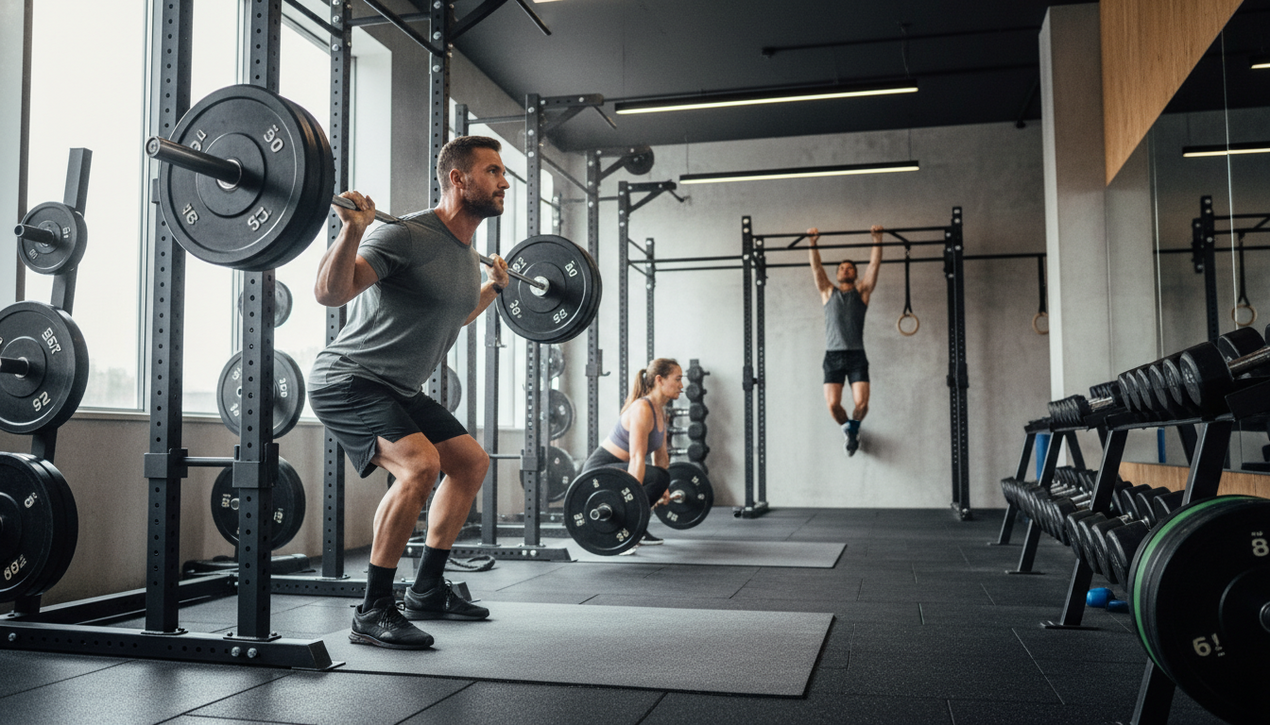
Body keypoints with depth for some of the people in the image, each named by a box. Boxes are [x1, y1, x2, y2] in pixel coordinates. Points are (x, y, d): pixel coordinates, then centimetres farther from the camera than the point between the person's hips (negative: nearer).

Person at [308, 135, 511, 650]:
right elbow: (329, 292, -28)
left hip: (398, 390, 10)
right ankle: (373, 613, -16)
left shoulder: (467, 255, 9)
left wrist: (494, 287, 31)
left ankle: (427, 591, 22)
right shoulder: (409, 235, -20)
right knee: (420, 464, -29)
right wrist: (354, 228, -38)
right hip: (348, 381, -10)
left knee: (471, 462, 14)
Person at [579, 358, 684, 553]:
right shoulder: (642, 409, -21)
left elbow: (661, 453, 16)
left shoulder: (659, 411, 8)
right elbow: (636, 457, -29)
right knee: (657, 477, -28)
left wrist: (664, 489, 21)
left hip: (614, 468, 10)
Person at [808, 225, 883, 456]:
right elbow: (816, 268, 7)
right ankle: (847, 427, 22)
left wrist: (877, 240, -3)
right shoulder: (828, 292, 15)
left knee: (861, 403, -14)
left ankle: (854, 426, 22)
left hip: (856, 356, 0)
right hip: (833, 356, 1)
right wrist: (812, 244, -4)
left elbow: (874, 265, 5)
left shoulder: (862, 292, 13)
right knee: (833, 404, -12)